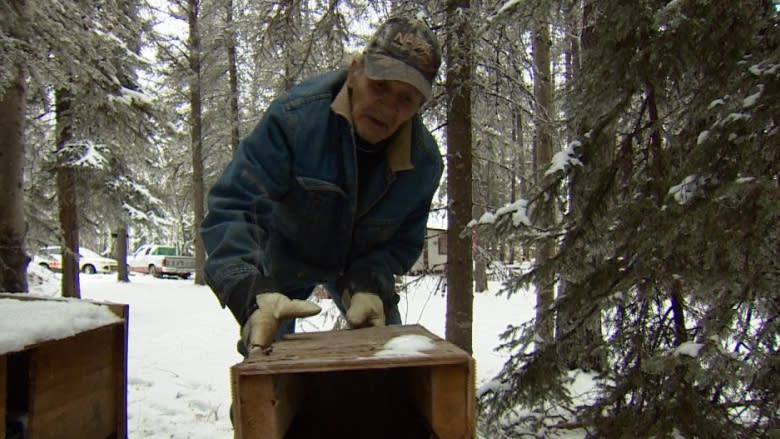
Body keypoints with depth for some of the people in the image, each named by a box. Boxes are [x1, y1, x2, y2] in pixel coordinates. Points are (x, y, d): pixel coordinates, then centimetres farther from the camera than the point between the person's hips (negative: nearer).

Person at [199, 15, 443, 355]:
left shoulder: (424, 160, -24)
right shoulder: (294, 117, -35)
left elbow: (403, 241, -13)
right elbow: (231, 207, -41)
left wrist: (369, 285, -34)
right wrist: (252, 293, -56)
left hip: (359, 261, 3)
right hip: (284, 254, -3)